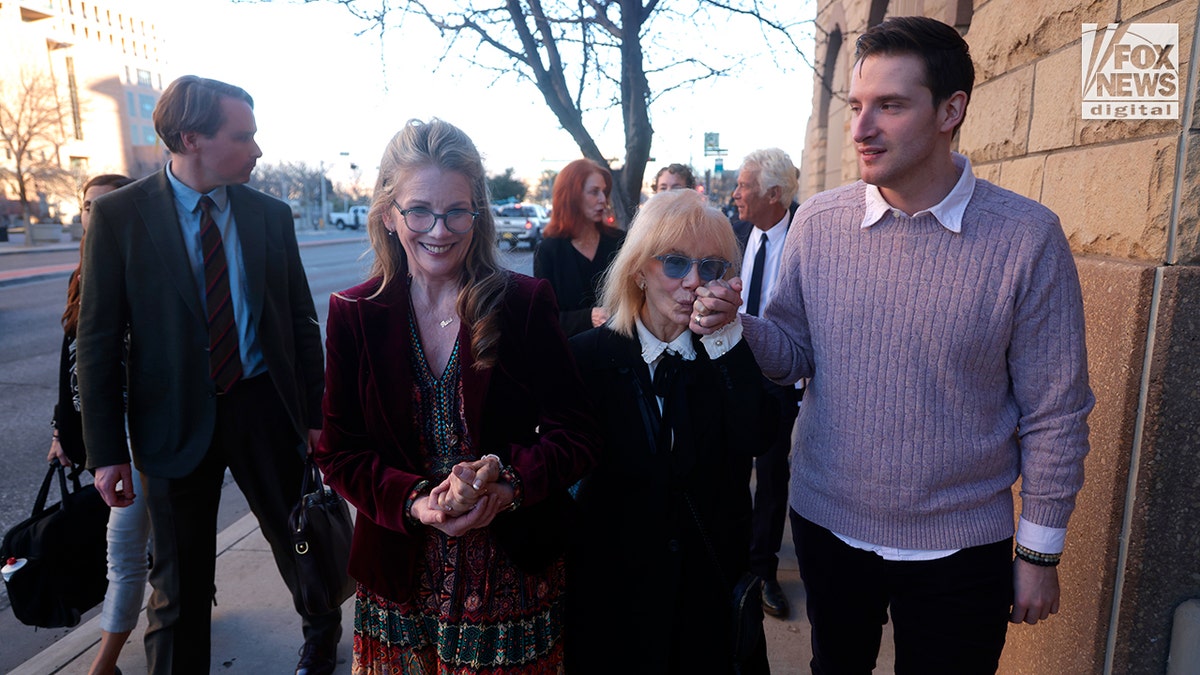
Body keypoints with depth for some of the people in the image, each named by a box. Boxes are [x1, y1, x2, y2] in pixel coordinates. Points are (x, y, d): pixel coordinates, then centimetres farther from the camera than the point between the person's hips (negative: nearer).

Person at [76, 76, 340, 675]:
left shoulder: (271, 215, 1)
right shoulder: (118, 215, -6)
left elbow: (302, 323, 5)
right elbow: (97, 341, -5)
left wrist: (316, 416, 3)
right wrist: (106, 451, -7)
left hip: (266, 409, 3)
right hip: (176, 421, -2)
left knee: (299, 544, 18)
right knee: (180, 580, 12)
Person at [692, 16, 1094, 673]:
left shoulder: (1027, 237, -14)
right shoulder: (817, 221, -6)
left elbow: (1054, 413, -7)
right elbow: (795, 351, 1)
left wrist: (1039, 552, -3)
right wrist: (735, 326, -19)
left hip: (957, 547, -2)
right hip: (824, 524, 3)